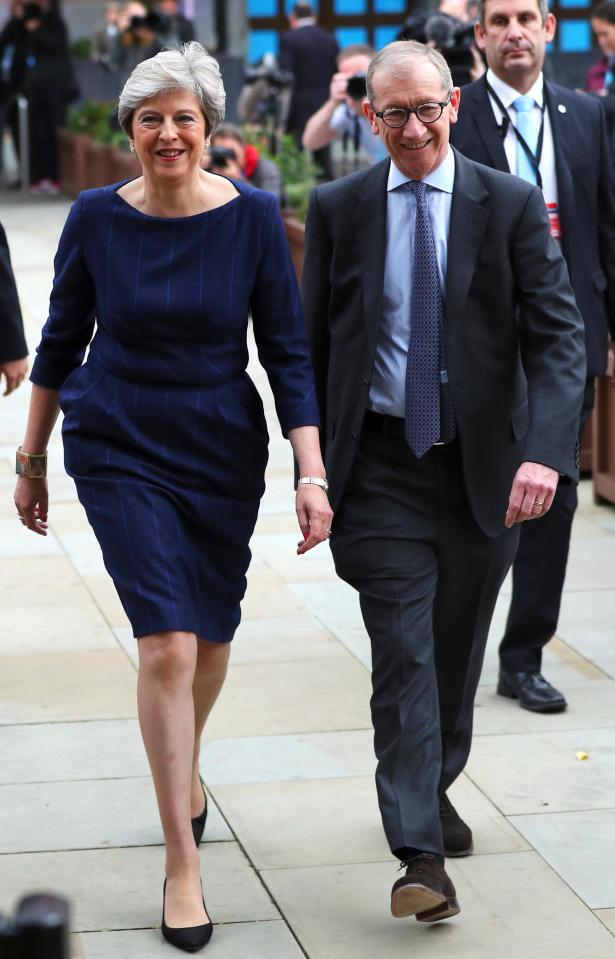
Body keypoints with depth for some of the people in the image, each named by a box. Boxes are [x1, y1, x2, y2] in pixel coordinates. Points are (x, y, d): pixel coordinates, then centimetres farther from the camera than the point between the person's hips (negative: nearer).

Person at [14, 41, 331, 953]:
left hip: (224, 449, 2)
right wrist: (31, 460, 8)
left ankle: (186, 769, 47)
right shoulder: (97, 218, -8)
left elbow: (287, 350, -6)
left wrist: (312, 473, -13)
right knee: (167, 644, -12)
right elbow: (61, 342, 4)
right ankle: (183, 861, -5)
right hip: (120, 449, -2)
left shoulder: (252, 217, -9)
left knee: (211, 635, 15)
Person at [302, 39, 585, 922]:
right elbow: (313, 342, 7)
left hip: (483, 466, 1)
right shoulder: (339, 209, 1)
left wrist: (545, 451, -24)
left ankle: (435, 790, 39)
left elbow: (559, 336, -9)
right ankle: (420, 856, -9)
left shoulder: (511, 206, -3)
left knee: (458, 648, 16)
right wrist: (313, 463, 3)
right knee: (403, 651, -9)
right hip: (380, 465, -1)